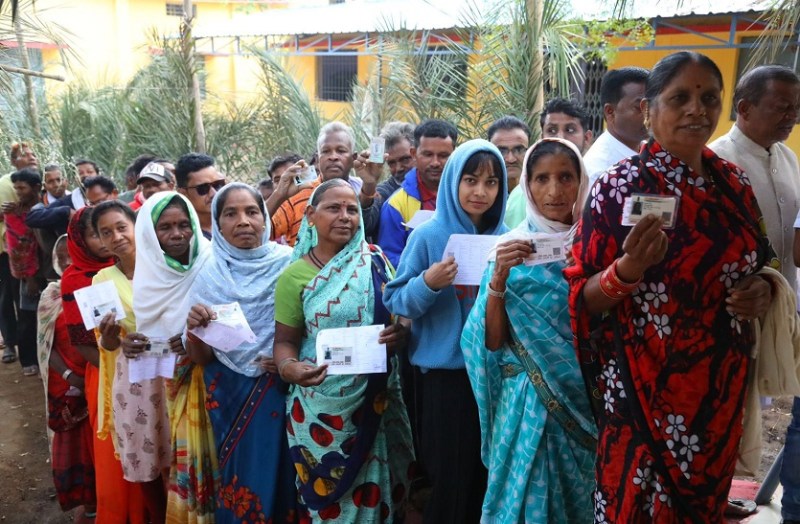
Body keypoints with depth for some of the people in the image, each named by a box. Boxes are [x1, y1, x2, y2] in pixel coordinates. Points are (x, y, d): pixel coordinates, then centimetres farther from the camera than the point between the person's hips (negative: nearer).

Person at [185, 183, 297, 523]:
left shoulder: (289, 264, -6)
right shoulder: (209, 275, -2)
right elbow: (199, 358, 0)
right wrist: (194, 329, -19)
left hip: (281, 394, -1)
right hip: (229, 397, 1)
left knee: (277, 476, 5)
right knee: (239, 480, 8)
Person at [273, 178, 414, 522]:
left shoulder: (376, 263, 2)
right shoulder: (295, 275, -4)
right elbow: (285, 340, -3)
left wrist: (401, 331, -14)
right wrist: (290, 368, -25)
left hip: (375, 400, 2)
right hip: (322, 404, -2)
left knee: (372, 491, 12)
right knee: (328, 494, 8)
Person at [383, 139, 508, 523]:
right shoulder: (429, 237, -5)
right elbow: (396, 302, -6)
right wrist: (427, 283, -23)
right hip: (446, 373, -3)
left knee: (488, 478, 13)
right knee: (450, 481, 2)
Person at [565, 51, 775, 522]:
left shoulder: (733, 182, 3)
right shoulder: (620, 186, -13)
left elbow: (756, 265, 17)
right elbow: (585, 300, -11)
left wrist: (761, 290, -5)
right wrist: (628, 268, -30)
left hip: (722, 382, 5)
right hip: (645, 386, -5)